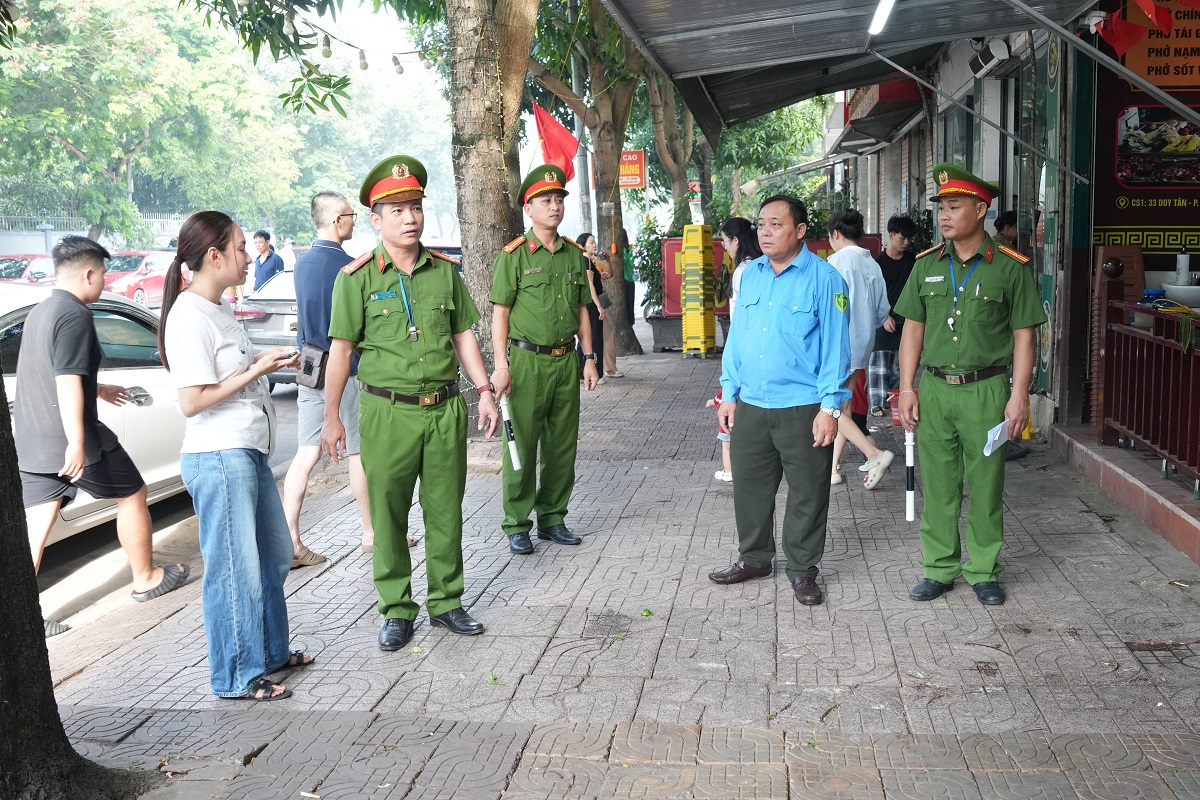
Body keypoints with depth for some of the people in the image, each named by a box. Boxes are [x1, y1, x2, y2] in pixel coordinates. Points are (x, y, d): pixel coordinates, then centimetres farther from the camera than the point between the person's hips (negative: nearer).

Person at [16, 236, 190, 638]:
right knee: (132, 495, 12)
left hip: (31, 440, 8)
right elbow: (67, 382, -25)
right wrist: (77, 442, -27)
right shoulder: (75, 315, -16)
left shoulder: (39, 312, 15)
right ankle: (146, 579, 26)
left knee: (34, 527, 4)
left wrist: (100, 389, 42)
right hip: (69, 440, -8)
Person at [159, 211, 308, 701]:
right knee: (236, 570, 0)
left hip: (249, 452, 10)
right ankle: (237, 677, 14)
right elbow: (192, 401, -21)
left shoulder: (219, 308, 13)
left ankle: (270, 651, 35)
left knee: (273, 556, 19)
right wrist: (257, 370, -16)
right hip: (218, 458, -10)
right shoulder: (189, 317, -17)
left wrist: (268, 360, 6)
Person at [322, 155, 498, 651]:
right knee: (388, 515, 3)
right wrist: (331, 417, -2)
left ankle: (446, 602, 23)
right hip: (388, 411, -3)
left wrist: (485, 392, 8)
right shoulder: (357, 277, -1)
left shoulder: (445, 271, 8)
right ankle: (397, 611, 16)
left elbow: (464, 335, 15)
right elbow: (341, 348, 0)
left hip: (446, 409, 3)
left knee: (445, 510, 9)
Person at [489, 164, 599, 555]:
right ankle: (516, 525, 8)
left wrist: (589, 357, 12)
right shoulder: (514, 255, -4)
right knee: (522, 446, -2)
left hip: (566, 361, 5)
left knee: (563, 445, 10)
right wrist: (501, 365, -12)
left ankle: (552, 518, 22)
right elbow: (500, 313, -5)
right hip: (528, 361, -5)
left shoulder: (575, 255, 11)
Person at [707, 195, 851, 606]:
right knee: (750, 487, 14)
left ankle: (802, 569, 20)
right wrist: (729, 393, 10)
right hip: (751, 406, 5)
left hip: (803, 408, -5)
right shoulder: (750, 274, 9)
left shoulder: (824, 278, -7)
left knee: (807, 494, 5)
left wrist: (830, 406, -13)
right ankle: (754, 558, 31)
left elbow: (835, 345, -9)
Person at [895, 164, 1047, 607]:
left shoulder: (1010, 267, -2)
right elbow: (913, 328, 10)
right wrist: (907, 388, 5)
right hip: (934, 388, 3)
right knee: (937, 486, 8)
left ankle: (983, 572, 19)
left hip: (986, 390, -3)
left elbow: (1023, 335, 0)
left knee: (986, 487, 5)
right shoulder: (927, 265, 7)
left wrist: (1019, 395, -6)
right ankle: (939, 569, 19)